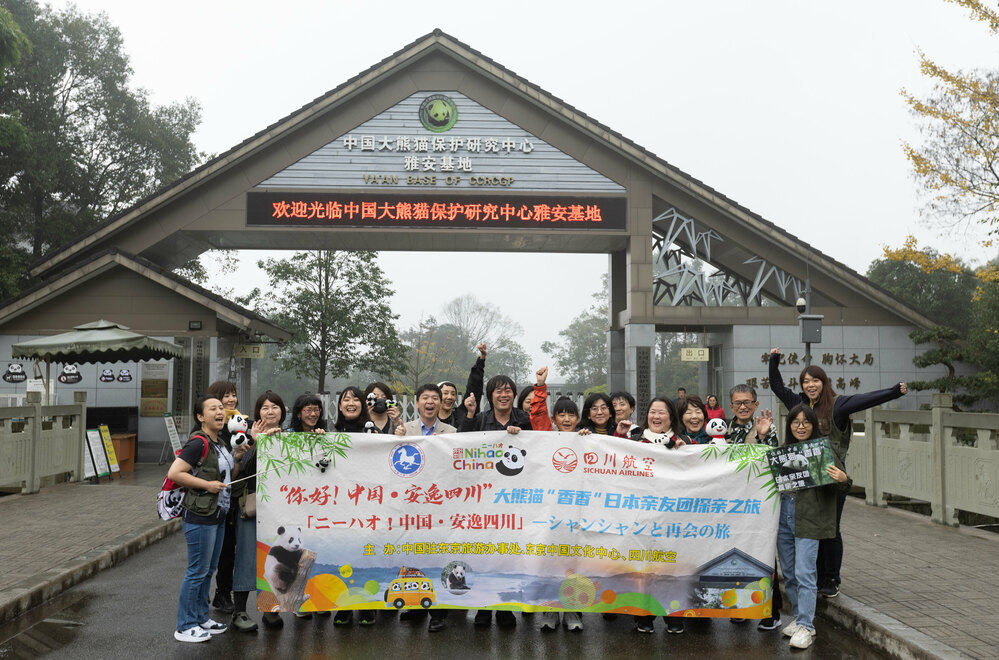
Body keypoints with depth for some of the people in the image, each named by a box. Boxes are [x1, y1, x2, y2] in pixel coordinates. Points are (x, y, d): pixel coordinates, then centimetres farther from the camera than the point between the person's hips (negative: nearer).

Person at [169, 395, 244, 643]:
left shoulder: (218, 443, 13)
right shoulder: (199, 443, -16)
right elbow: (174, 473, -22)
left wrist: (236, 457, 10)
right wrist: (207, 485, -21)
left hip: (217, 515, 9)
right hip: (200, 517, -9)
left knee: (208, 571, 16)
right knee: (197, 572, -3)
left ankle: (201, 619, 27)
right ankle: (185, 627, 7)